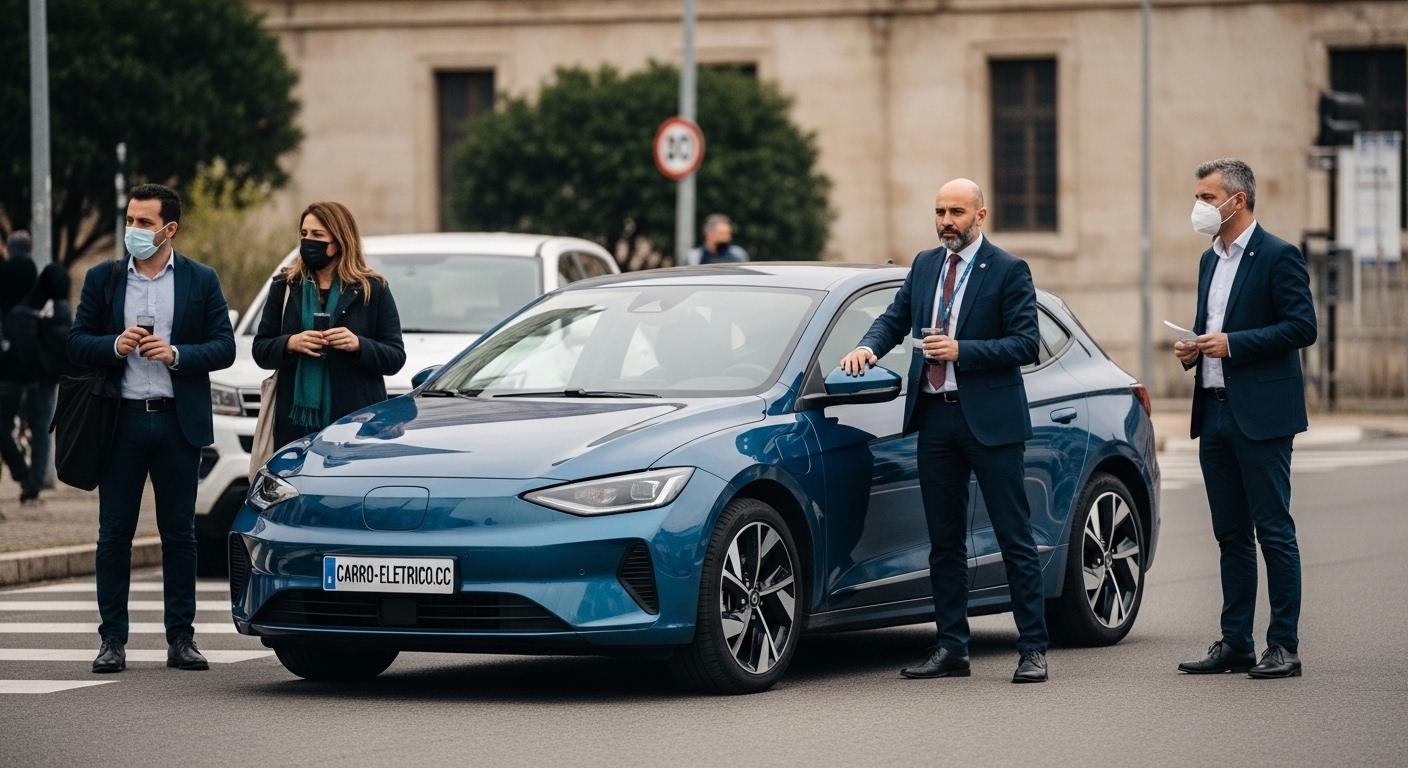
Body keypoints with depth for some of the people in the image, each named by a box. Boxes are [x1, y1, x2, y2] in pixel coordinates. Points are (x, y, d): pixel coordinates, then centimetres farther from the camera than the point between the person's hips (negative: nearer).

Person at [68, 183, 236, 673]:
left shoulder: (201, 281, 4)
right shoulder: (102, 278, 7)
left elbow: (224, 348, 1)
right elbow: (76, 343, 6)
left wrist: (177, 354, -15)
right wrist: (115, 345, -13)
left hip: (177, 422, -1)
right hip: (121, 421, 1)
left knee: (179, 534, 4)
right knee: (114, 535, 1)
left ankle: (181, 638, 10)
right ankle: (113, 640, 5)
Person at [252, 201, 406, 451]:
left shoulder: (373, 290, 6)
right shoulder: (284, 286, 13)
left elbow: (396, 358, 2)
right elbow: (260, 350, 10)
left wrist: (358, 345, -16)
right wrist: (290, 344, -10)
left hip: (356, 420, -2)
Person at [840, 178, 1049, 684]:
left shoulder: (1008, 271, -5)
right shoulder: (925, 265, 14)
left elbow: (1026, 344, -10)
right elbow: (895, 318, 15)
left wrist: (962, 350, -19)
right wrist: (869, 346, -7)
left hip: (989, 419, -6)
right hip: (935, 416, 6)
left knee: (1015, 539, -3)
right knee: (944, 541, 9)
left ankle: (1033, 650, 0)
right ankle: (952, 649, 15)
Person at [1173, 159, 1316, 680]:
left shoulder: (1277, 256, -8)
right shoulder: (1211, 260, 18)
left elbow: (1302, 327, -14)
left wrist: (1232, 343, -18)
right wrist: (1193, 348, 5)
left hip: (1261, 415, -8)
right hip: (1215, 413, 8)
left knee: (1274, 532, -6)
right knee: (1231, 535, 10)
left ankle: (1284, 647, -4)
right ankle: (1235, 644, 14)